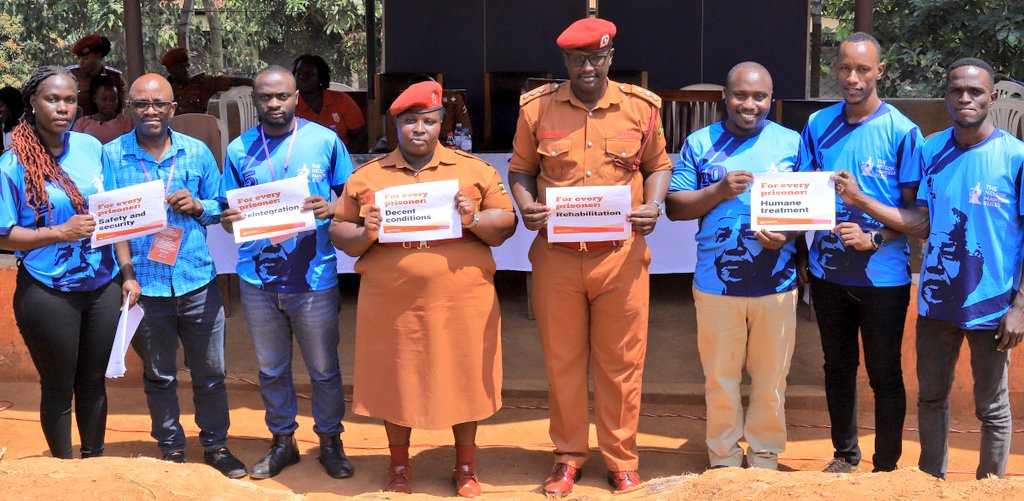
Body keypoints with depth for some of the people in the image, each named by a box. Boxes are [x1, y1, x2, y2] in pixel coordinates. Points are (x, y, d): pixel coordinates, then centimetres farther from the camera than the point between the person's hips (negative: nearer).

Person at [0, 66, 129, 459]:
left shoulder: (91, 147, 3)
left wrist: (128, 272, 3)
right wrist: (61, 232, -20)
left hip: (102, 285, 4)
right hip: (48, 291, -4)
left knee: (93, 382, 16)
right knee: (59, 387, 10)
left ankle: (94, 461, 32)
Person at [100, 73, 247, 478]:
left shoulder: (197, 152, 3)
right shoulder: (112, 155, -2)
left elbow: (221, 207, 10)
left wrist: (197, 206, -11)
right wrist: (127, 275, -12)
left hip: (197, 281, 1)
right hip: (146, 286, -1)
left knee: (210, 372, 10)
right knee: (159, 376, 13)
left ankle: (216, 444, 26)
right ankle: (170, 448, 28)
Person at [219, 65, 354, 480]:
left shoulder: (325, 141, -2)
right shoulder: (239, 149, 5)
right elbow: (228, 214, 8)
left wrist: (331, 210, -20)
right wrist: (229, 220, -15)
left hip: (314, 277, -2)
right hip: (258, 278, 3)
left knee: (324, 368, 8)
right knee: (271, 369, 15)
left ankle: (330, 440, 26)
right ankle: (282, 441, 31)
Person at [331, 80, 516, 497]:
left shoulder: (474, 170, 5)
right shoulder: (366, 176, 8)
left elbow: (506, 226, 5)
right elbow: (340, 234, 10)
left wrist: (473, 219, -14)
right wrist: (365, 234, -11)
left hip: (462, 302, -1)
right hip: (391, 305, 1)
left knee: (463, 379, 9)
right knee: (396, 382, 11)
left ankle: (466, 466, 28)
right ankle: (399, 464, 31)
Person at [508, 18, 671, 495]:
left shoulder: (641, 107, 1)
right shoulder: (536, 108, 0)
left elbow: (658, 165, 12)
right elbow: (520, 169, 10)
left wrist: (653, 205, -7)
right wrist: (526, 206, -10)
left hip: (622, 255, 0)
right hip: (556, 255, 1)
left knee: (621, 363, 8)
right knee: (562, 361, 11)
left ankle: (621, 460, 24)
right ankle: (568, 455, 27)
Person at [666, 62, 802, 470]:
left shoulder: (792, 143, 5)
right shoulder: (700, 143, 4)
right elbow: (675, 206, 1)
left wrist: (786, 235, -14)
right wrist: (719, 191, -15)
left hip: (776, 282, 0)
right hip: (716, 281, 0)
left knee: (771, 380, 10)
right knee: (720, 379, 10)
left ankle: (765, 461, 27)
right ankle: (724, 463, 26)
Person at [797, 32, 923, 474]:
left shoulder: (902, 131, -8)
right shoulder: (818, 125, 3)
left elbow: (913, 208, -7)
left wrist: (874, 238, -21)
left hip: (882, 273, -4)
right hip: (828, 269, 4)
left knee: (884, 376, 7)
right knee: (838, 368, 17)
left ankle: (886, 468, 21)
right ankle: (844, 454, 34)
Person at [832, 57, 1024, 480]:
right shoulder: (931, 150, 1)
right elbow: (922, 224, 1)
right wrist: (860, 200, -8)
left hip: (990, 304, -4)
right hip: (937, 299, 4)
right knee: (931, 398, 18)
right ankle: (931, 482, 36)